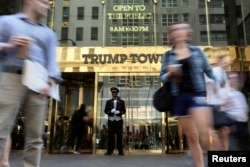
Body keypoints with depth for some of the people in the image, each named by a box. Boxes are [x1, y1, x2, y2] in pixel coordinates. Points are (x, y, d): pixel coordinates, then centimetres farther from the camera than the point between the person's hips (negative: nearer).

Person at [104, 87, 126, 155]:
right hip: (111, 120, 1)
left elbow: (124, 110, 5)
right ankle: (110, 150, 4)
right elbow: (105, 111, 6)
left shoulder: (121, 101, 11)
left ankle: (120, 150, 3)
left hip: (118, 120, -1)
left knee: (119, 135, -2)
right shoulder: (108, 102, 13)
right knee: (110, 135, -2)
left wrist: (119, 112, -14)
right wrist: (111, 111, -13)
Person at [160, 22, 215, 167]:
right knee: (191, 137, 8)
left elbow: (209, 72, 9)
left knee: (204, 134, -19)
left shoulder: (197, 51, 7)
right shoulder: (168, 55, 9)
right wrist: (170, 74, -14)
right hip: (179, 97, 2)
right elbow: (162, 77, 8)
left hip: (197, 94, -2)